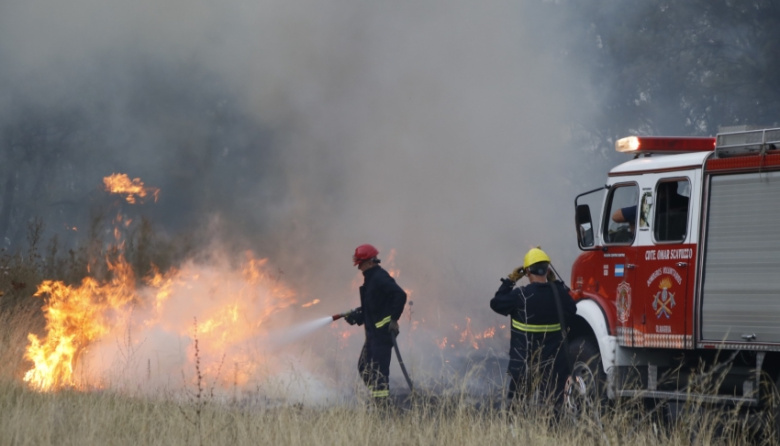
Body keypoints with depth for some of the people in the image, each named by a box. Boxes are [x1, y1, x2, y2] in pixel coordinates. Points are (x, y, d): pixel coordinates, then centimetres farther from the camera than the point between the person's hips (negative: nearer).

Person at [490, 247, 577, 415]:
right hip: (554, 362, 2)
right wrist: (555, 283, 14)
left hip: (523, 362, -2)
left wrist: (510, 281, 7)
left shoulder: (520, 295, -15)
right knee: (553, 404, 8)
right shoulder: (559, 294, -6)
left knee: (515, 401, 11)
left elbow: (496, 303, 0)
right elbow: (571, 310, 14)